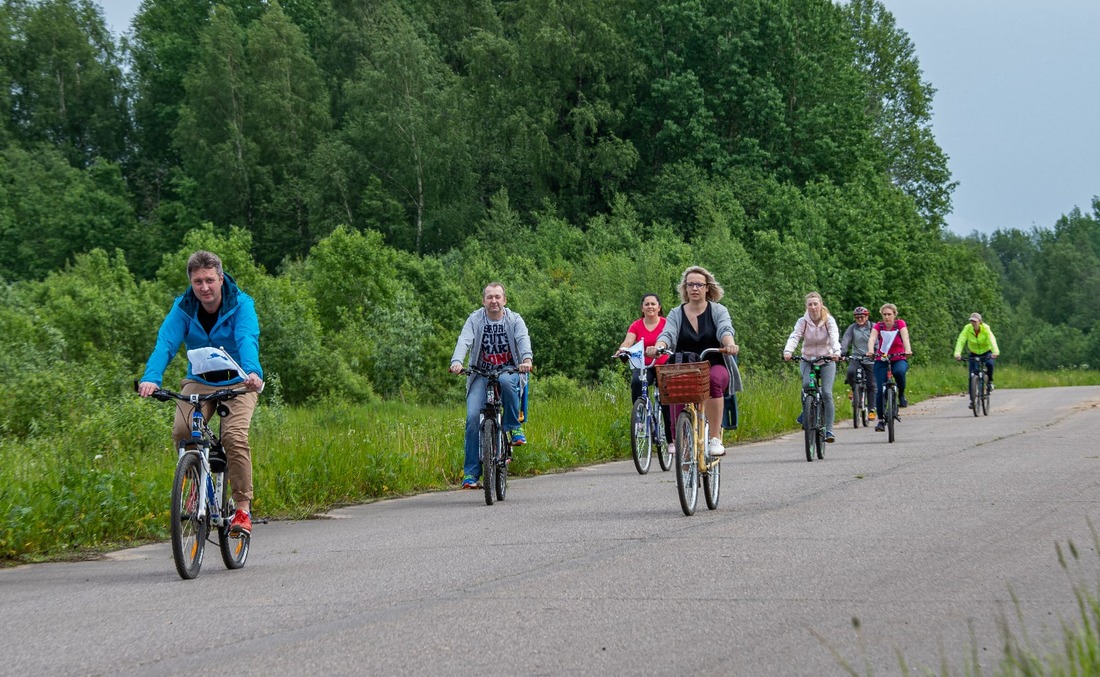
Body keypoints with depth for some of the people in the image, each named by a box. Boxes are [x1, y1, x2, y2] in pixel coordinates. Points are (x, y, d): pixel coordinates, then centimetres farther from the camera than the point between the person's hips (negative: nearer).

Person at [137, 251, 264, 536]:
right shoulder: (183, 308, -9)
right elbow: (165, 342, -22)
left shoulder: (240, 304, -15)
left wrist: (252, 372, -52)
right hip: (199, 381, 2)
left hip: (238, 383, -2)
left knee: (234, 436, -25)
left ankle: (243, 507, -15)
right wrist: (151, 377, -41)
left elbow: (247, 339, -32)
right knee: (182, 430, -24)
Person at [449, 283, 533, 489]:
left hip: (509, 372, -1)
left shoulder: (514, 320, 0)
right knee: (473, 417, -18)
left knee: (506, 381, -38)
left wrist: (526, 360, -41)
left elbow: (523, 339, -19)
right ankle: (471, 472, -11)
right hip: (481, 375, 1)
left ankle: (513, 426, -16)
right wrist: (456, 361, -37)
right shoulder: (475, 319, 0)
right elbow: (464, 341, -16)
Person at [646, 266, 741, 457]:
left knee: (713, 380, -36)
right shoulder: (676, 314, 10)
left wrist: (730, 344, -38)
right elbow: (667, 334, -9)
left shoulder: (718, 311, 6)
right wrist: (657, 347, -32)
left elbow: (725, 330, -14)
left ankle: (715, 439, -32)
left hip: (715, 368, -2)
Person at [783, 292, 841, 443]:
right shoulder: (802, 322, -6)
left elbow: (834, 337, -26)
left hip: (827, 359, -1)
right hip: (807, 359, 1)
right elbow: (794, 337, -22)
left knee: (826, 393, -15)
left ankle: (829, 430, -10)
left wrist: (836, 352, -47)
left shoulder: (829, 321, -9)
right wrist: (787, 352, -42)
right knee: (806, 384, -28)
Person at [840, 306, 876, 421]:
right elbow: (845, 341, -4)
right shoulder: (852, 328, 5)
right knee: (850, 372, -31)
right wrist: (841, 353, -21)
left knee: (871, 385, -2)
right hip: (856, 358, 1)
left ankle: (872, 410, 8)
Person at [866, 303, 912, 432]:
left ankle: (901, 395, -11)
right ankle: (881, 420, 2)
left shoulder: (900, 324, -4)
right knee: (880, 391, -9)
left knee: (899, 371, -37)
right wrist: (870, 350, -41)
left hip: (899, 359, -2)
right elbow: (872, 339, -19)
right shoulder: (878, 326, -1)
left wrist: (908, 350, -41)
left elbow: (905, 337, -20)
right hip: (882, 360, 2)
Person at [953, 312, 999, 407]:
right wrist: (957, 353, -49)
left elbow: (992, 340, -39)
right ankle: (972, 400, 0)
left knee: (989, 364, -35)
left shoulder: (986, 329, -25)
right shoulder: (967, 328, -20)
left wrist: (995, 352, -58)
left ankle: (990, 381, -7)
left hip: (986, 352, -2)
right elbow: (961, 341, -31)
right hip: (974, 353, 2)